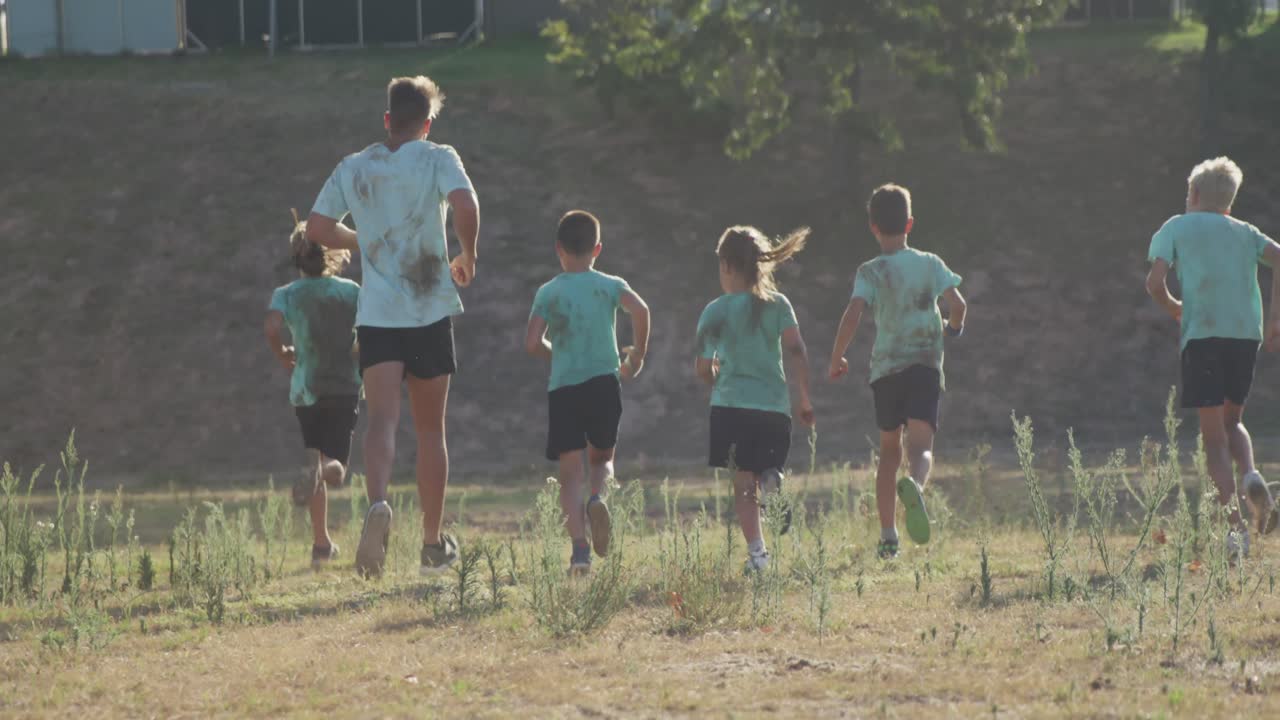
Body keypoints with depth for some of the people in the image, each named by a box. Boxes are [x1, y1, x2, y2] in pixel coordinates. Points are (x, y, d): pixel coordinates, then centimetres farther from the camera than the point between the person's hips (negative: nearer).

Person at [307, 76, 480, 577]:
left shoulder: (354, 168, 8)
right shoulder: (438, 160, -1)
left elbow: (317, 228, 8)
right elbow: (465, 206, -18)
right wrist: (467, 258, 0)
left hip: (376, 313, 1)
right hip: (430, 310, -1)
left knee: (382, 418, -13)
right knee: (430, 428, 11)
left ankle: (378, 503, -43)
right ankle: (434, 544, 18)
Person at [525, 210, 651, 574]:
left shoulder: (548, 292, 2)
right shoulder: (610, 286, 4)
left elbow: (532, 343, -7)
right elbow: (640, 309, -15)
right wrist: (637, 356, -1)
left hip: (562, 388, -1)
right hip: (603, 384, 1)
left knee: (570, 472, 1)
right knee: (602, 458, 19)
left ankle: (579, 546, -14)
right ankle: (598, 497, -15)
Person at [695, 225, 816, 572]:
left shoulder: (716, 311, -1)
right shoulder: (778, 304, 4)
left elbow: (702, 368, 2)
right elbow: (797, 350, -5)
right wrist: (804, 398, 1)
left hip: (732, 404, -2)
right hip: (775, 405, 2)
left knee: (743, 482, 3)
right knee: (767, 469, 15)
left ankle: (757, 550, -10)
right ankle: (771, 481, -22)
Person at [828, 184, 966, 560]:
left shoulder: (870, 272, -2)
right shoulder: (931, 264, 4)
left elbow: (853, 315, -15)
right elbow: (958, 304, -4)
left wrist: (836, 360, -4)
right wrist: (953, 327, 20)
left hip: (885, 370, 1)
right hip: (925, 366, -1)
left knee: (889, 450, 17)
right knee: (921, 446, -12)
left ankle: (888, 535, 17)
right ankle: (915, 486, -49)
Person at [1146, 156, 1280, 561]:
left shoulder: (1177, 227, 11)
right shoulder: (1244, 232, 19)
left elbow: (1155, 281, -2)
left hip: (1202, 334, -3)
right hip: (1247, 332, 3)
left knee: (1213, 436, 0)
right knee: (1232, 421, 23)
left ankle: (1234, 520, -17)